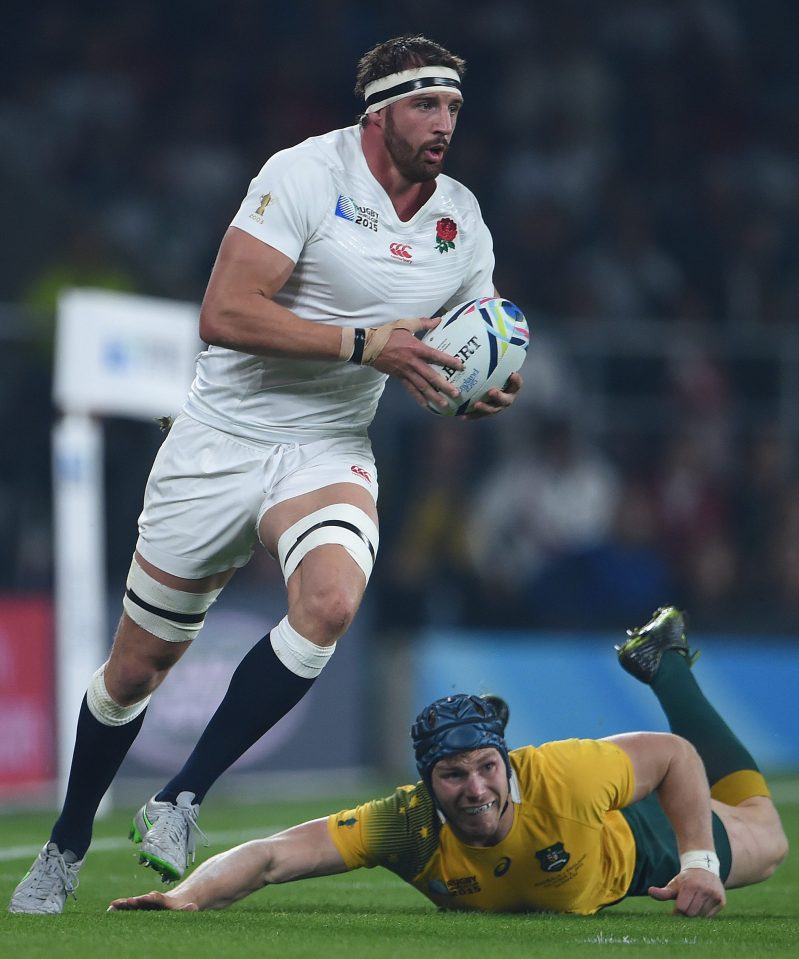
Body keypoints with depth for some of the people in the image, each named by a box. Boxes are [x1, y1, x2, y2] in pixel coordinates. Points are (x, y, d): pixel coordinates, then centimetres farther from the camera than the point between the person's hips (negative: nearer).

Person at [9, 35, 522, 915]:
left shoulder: (463, 222, 4)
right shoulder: (306, 175, -15)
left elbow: (459, 361, 16)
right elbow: (223, 313, -23)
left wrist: (484, 395, -8)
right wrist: (363, 344, -27)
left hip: (329, 453, 3)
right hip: (221, 442, -3)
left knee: (330, 601, -29)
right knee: (138, 665, 5)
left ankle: (180, 802, -18)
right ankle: (66, 847, 29)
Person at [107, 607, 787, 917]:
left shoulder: (563, 779, -47)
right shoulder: (407, 828, -45)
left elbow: (675, 755, -30)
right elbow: (273, 855, -52)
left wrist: (698, 863, -34)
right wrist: (191, 894, -70)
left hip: (627, 850, -1)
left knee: (762, 839, 33)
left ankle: (665, 664, 47)